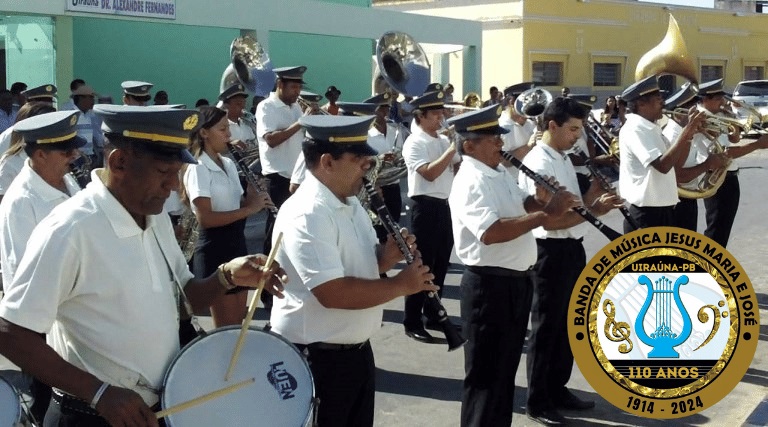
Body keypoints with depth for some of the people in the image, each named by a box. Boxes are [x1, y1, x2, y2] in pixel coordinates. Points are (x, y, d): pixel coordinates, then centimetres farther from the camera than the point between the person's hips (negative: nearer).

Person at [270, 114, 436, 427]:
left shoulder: (350, 204, 7)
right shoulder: (306, 215, -24)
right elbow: (333, 293, -31)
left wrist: (388, 255, -5)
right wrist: (402, 285, -22)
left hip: (357, 349, 9)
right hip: (315, 358, -9)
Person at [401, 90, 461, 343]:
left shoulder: (444, 140, 12)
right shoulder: (414, 143, -10)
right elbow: (430, 173, -22)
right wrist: (452, 149, -20)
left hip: (445, 205, 8)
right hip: (425, 206, -8)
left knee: (441, 263, 14)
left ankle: (433, 315, 25)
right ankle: (412, 322, 2)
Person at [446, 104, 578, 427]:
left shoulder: (499, 172, 11)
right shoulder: (471, 182, -20)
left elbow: (518, 206, 23)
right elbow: (491, 232, -33)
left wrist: (540, 200, 0)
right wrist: (545, 214, -30)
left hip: (516, 280, 10)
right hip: (489, 284, -10)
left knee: (506, 366, 21)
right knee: (486, 372, 1)